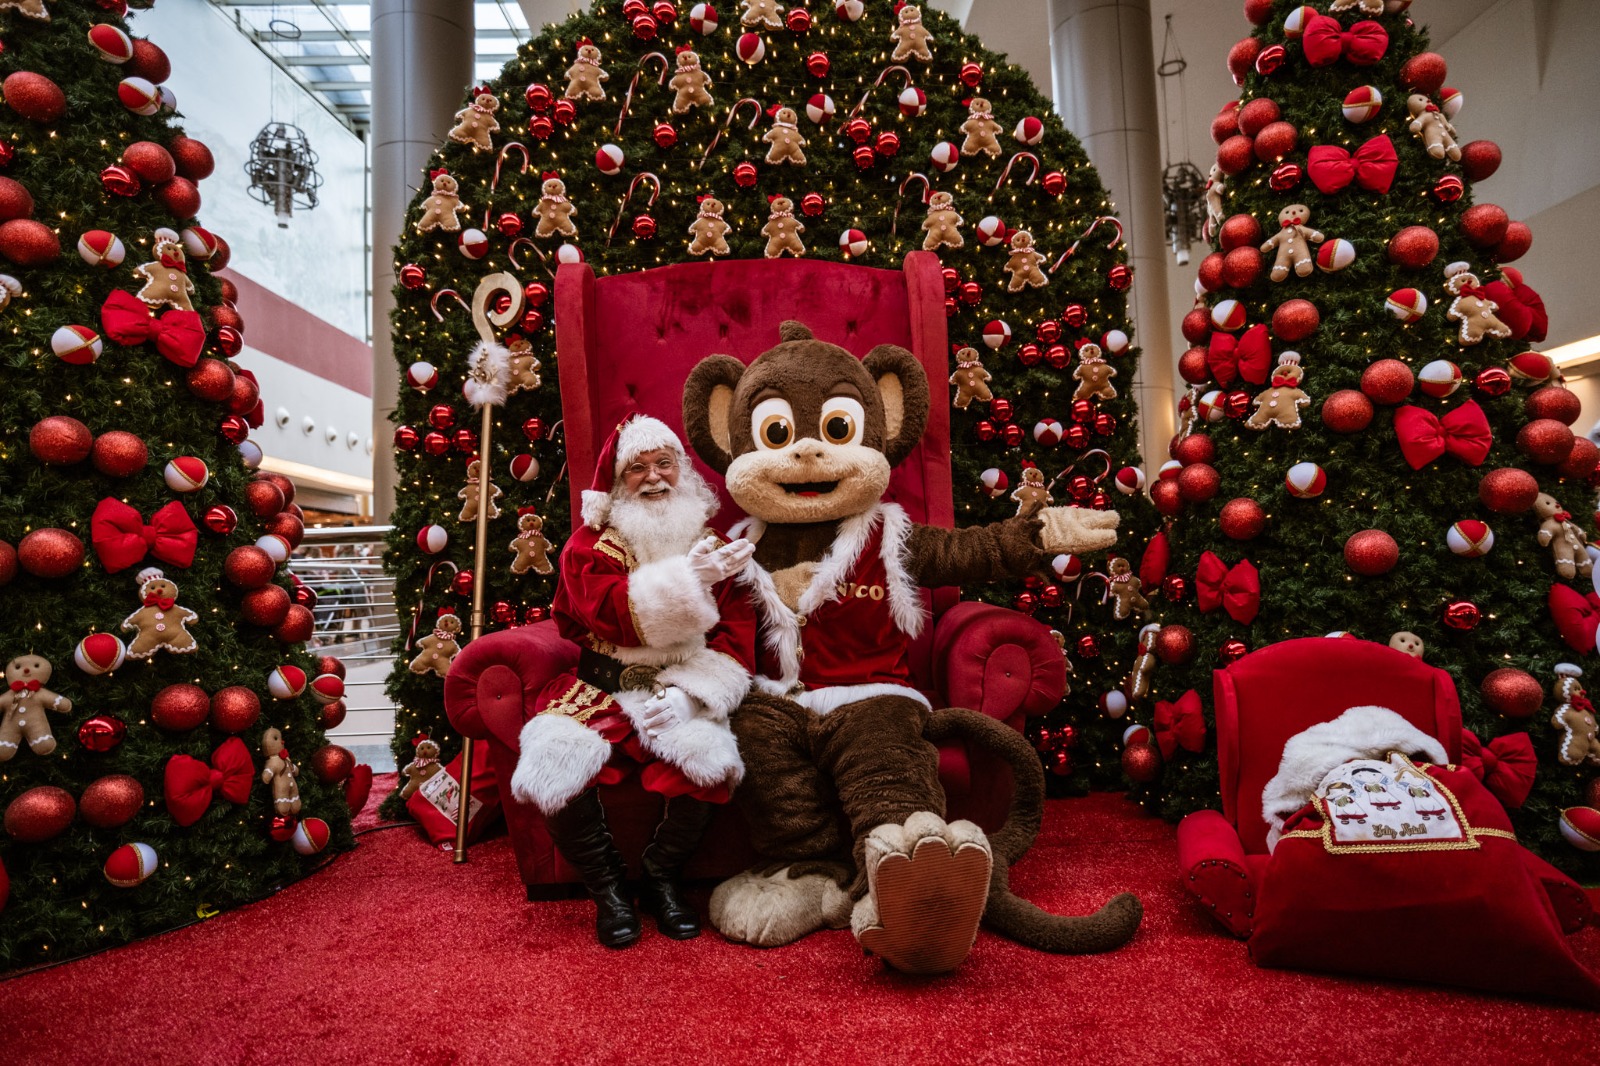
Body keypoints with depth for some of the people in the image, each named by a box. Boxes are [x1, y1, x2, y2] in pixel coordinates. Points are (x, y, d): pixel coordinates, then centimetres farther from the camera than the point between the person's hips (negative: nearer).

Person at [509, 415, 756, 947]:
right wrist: (685, 581, -24)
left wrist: (688, 693, -16)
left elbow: (737, 641, 0)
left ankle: (663, 878, 1)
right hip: (601, 691, 0)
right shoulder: (589, 544, 7)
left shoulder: (714, 548, 9)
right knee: (555, 766, -28)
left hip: (678, 695, 0)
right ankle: (606, 885, 2)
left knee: (706, 761, -31)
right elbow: (608, 614, -13)